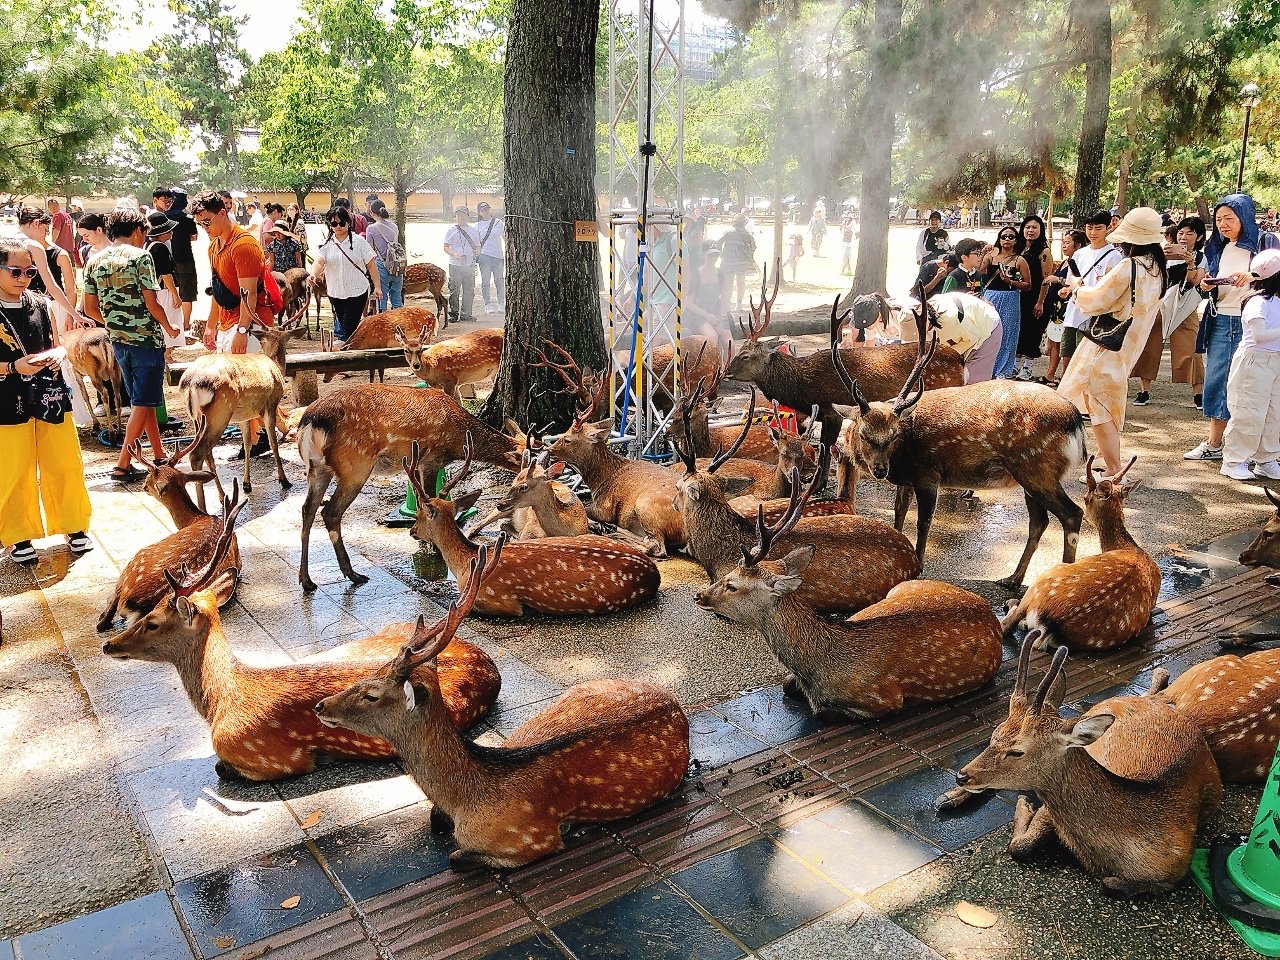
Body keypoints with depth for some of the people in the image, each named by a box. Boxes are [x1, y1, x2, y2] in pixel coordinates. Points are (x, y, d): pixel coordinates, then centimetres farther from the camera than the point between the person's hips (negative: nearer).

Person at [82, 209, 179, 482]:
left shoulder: (94, 260, 8)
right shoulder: (140, 256, -11)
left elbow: (90, 309, 9)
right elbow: (152, 304, -13)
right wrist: (169, 328, 3)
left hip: (118, 341, 7)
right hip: (146, 339, -7)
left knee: (142, 400, 17)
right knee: (143, 403, 0)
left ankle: (160, 456, 24)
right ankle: (123, 465, -1)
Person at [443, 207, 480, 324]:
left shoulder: (473, 231, 13)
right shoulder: (452, 230, 5)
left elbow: (477, 247, 17)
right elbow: (446, 247, 3)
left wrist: (476, 252, -7)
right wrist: (455, 255, -15)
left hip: (470, 265, 3)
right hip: (455, 265, -3)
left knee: (469, 290, 3)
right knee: (454, 290, -4)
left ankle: (466, 313, 11)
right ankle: (454, 313, 4)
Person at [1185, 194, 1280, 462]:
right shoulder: (1216, 248, 13)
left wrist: (1254, 277, -25)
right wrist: (1206, 286, -1)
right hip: (1220, 322, 5)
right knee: (1215, 380, 3)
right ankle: (1213, 444, 10)